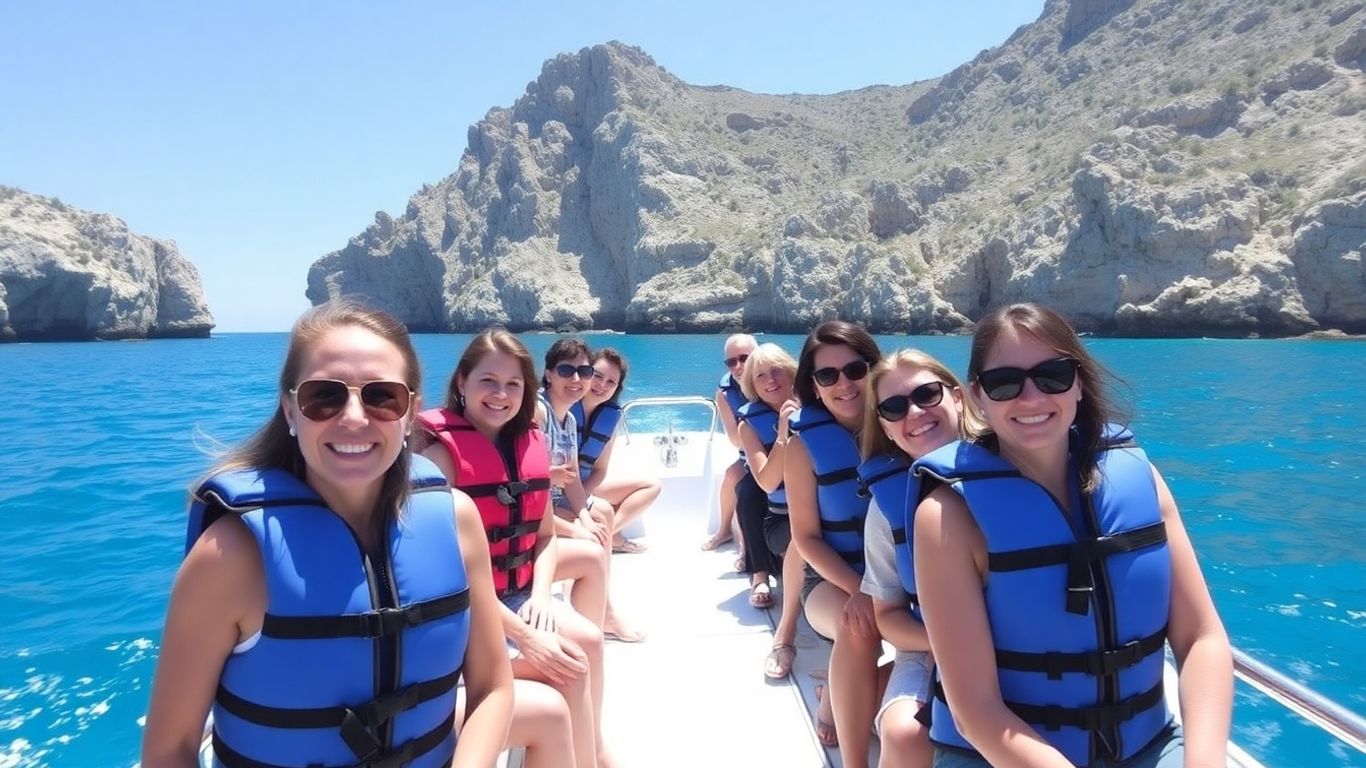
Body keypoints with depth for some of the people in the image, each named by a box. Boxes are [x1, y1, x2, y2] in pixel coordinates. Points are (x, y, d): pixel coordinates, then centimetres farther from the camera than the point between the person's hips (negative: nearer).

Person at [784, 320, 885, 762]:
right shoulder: (805, 444, -7)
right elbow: (806, 537, -6)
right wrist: (858, 589, -21)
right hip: (834, 582, -2)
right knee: (858, 624, -35)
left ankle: (840, 700, 2)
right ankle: (853, 761, -16)